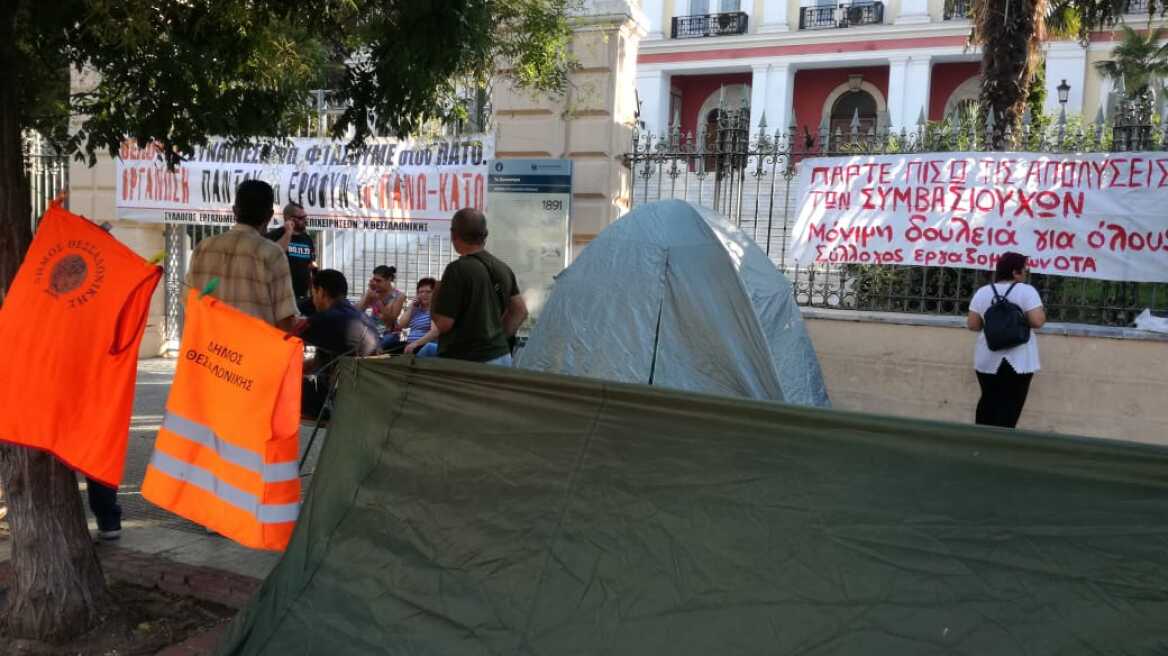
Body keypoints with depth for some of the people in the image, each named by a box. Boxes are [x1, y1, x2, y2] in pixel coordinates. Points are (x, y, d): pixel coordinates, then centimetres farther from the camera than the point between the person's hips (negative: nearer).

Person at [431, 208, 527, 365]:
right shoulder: (503, 268, 7)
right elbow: (520, 311, 13)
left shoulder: (458, 269, -15)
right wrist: (498, 337, 15)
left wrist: (436, 296, 2)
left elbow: (443, 323, -15)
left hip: (465, 360, -7)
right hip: (501, 356, 7)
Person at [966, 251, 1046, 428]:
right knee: (1010, 405, 2)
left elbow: (972, 324, 0)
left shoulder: (982, 292, 1)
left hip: (988, 359, 4)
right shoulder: (1027, 291, -10)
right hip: (1018, 360, -4)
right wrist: (1042, 313, 5)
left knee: (988, 400, 17)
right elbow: (1038, 321, -17)